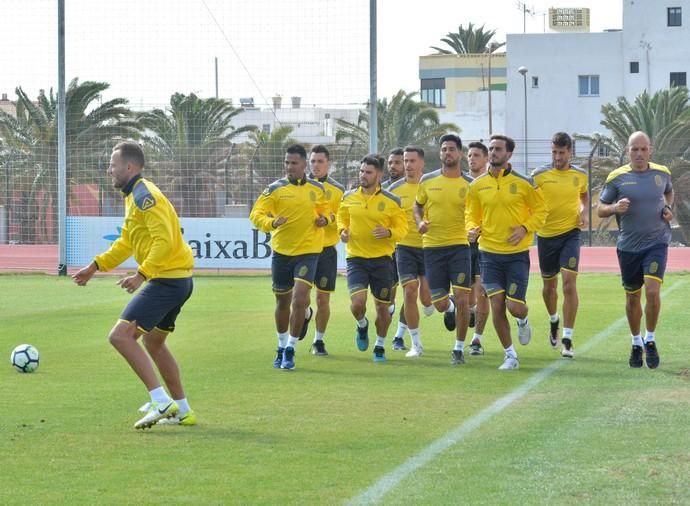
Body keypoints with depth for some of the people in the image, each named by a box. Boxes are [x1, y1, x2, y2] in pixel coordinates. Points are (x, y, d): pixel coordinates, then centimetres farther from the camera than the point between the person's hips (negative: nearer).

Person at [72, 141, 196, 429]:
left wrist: (141, 275, -26)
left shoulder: (144, 196, -15)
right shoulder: (134, 196, 18)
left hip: (167, 280, -11)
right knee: (153, 342, 23)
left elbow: (165, 241, -24)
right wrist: (95, 267, 26)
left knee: (121, 335, -16)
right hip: (178, 281, 11)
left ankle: (161, 402, -19)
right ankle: (182, 411, 27)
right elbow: (126, 243, 29)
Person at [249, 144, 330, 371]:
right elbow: (256, 214, -8)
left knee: (300, 299, -15)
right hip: (281, 252, 1)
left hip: (308, 251, 0)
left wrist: (325, 218, -2)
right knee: (282, 301, 12)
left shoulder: (317, 189, 4)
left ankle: (290, 350, -4)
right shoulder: (275, 189, -3)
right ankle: (282, 347, 32)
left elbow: (325, 210, 21)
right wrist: (271, 222, -28)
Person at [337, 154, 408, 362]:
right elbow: (342, 218, 19)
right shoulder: (349, 197, 3)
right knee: (357, 302, -18)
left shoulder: (392, 201, -4)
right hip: (356, 258, 1)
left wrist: (388, 232, -20)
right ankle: (362, 325, 18)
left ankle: (380, 346, 28)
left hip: (382, 259, 0)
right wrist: (343, 230, -3)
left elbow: (402, 228, 1)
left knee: (382, 307, 7)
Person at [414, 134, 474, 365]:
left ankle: (459, 349, 4)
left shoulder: (469, 184, 0)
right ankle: (450, 309, 40)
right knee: (439, 303, 1)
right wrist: (419, 222, -3)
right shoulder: (427, 181, 4)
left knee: (462, 298, -10)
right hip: (433, 246, 2)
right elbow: (417, 206, 17)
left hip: (460, 245, -2)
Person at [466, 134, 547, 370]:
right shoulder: (477, 185, 3)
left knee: (515, 306, -7)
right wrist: (473, 228, -9)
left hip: (517, 253, -2)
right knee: (496, 305, -3)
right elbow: (472, 214, 13)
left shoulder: (523, 183, -5)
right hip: (490, 253, 2)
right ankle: (510, 356, 11)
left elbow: (540, 210, 3)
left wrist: (525, 228, -13)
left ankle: (523, 321, 32)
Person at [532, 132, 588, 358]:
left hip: (570, 233, -1)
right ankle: (554, 320, 46)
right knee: (549, 284, 14)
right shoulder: (539, 175, -5)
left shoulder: (580, 175, 2)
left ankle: (567, 339, -12)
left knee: (569, 283, -14)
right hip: (546, 235, 1)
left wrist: (583, 212, 3)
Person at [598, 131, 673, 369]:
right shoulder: (617, 177, -5)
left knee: (652, 290, -17)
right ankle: (636, 344, 30)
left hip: (657, 242, 0)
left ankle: (650, 341, 2)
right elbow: (600, 209, 0)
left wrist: (668, 209, 5)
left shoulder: (662, 173, 2)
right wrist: (615, 208, -21)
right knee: (632, 297, 10)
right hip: (628, 245, 0)